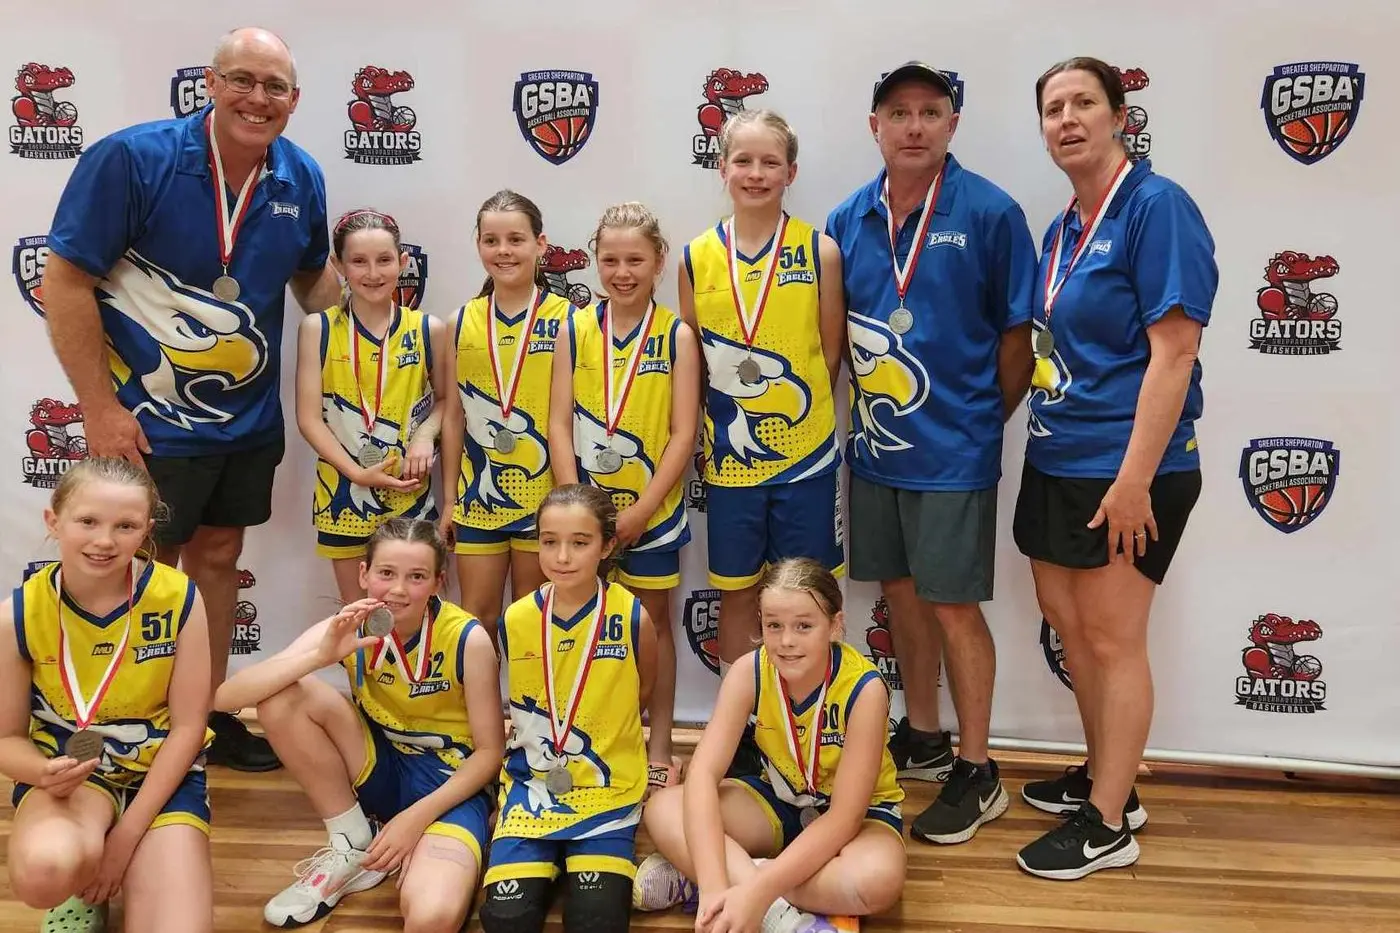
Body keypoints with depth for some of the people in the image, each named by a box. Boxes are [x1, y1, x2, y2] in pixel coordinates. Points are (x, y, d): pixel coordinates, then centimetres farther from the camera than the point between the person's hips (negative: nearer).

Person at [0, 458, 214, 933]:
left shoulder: (178, 598, -15)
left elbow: (188, 725, -10)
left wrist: (128, 833, -14)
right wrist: (44, 771, -27)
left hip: (162, 772, 0)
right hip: (68, 769, 0)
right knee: (44, 871, -36)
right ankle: (81, 890, 4)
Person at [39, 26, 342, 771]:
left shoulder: (301, 179, -2)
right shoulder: (132, 158, -16)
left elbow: (313, 275, 15)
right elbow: (66, 281, -14)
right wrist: (100, 408, -17)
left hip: (250, 420, 5)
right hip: (150, 420, -5)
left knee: (217, 558, 17)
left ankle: (211, 716, 32)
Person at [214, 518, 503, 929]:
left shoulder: (467, 639, -20)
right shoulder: (348, 627, -12)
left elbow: (490, 751, -11)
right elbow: (225, 696, -22)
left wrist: (416, 817, -20)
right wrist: (321, 655, -36)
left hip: (451, 782, -5)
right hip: (381, 768, 5)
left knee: (432, 917, -35)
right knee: (282, 699, -20)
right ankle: (353, 846, -3)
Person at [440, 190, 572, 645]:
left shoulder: (564, 318, -4)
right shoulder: (463, 320, 5)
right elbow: (454, 415, 9)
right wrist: (449, 497, 8)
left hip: (540, 493, -2)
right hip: (478, 492, 3)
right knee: (476, 617, 9)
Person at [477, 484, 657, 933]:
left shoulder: (632, 617, -13)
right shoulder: (516, 619, -6)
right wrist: (532, 740, 5)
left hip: (606, 786, -2)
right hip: (532, 784, 2)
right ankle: (548, 860, 11)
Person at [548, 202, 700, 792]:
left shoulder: (676, 337, -6)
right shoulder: (576, 330, 0)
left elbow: (683, 434, -9)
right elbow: (560, 422, -2)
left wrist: (640, 512, -13)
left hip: (651, 510, -2)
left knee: (651, 622, 10)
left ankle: (659, 750, 21)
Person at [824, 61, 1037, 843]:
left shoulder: (990, 213, -10)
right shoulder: (849, 220, 3)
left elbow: (1017, 332, -5)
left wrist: (988, 421, 0)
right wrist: (852, 410, 2)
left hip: (953, 449, -5)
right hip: (875, 445, 5)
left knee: (953, 604, 0)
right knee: (901, 589, 16)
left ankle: (977, 773, 17)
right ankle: (923, 738, 35)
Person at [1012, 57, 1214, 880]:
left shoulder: (1157, 206, -13)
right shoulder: (1062, 229, 11)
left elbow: (1174, 352, -19)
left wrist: (1134, 478, -22)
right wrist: (1047, 434, 14)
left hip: (1126, 466, -8)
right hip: (1058, 459, 9)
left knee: (1111, 639, 1)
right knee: (1069, 622, 17)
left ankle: (1109, 825, 17)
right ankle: (1107, 780, 36)